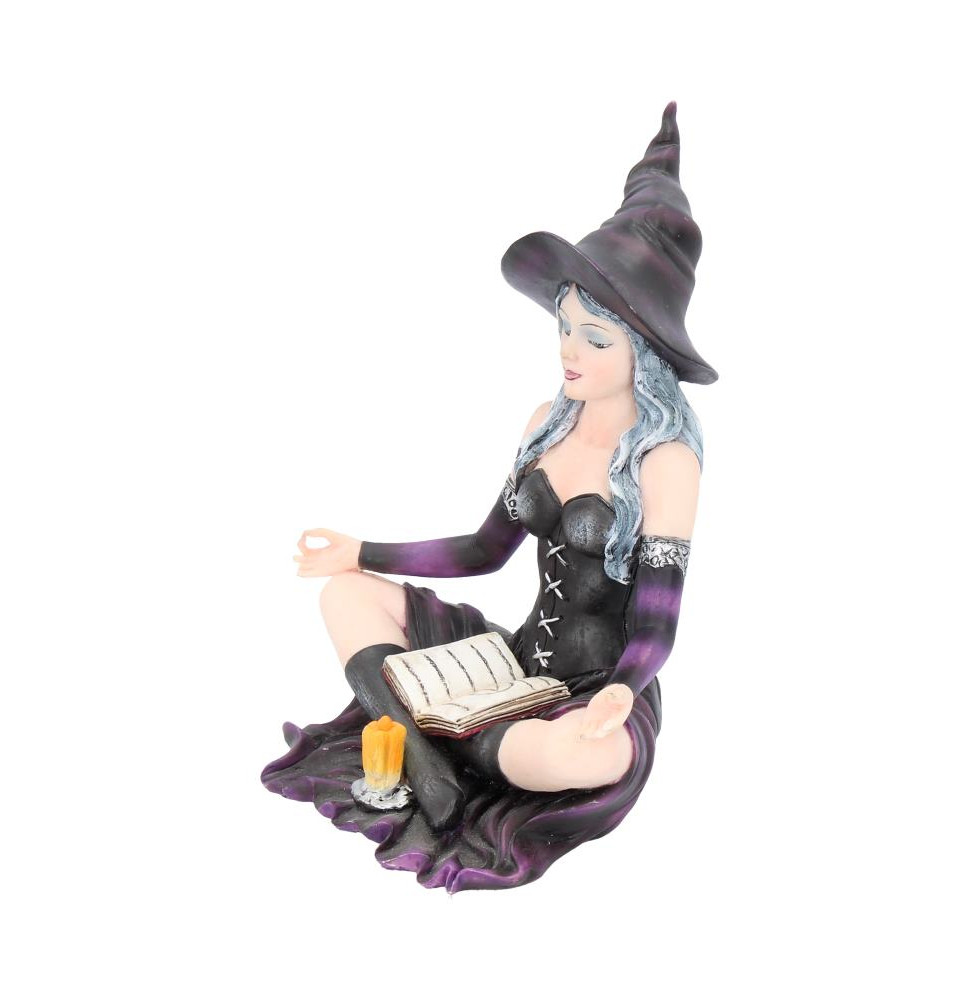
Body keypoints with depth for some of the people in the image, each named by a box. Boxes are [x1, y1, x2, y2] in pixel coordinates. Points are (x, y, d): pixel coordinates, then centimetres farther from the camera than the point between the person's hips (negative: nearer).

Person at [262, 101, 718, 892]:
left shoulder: (666, 459, -17)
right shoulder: (548, 422, 3)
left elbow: (654, 626, -16)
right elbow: (490, 548, 10)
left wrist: (620, 692, -38)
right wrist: (364, 552, 3)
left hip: (604, 685, -6)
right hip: (521, 657, 7)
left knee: (580, 759, -41)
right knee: (348, 593, -1)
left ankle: (429, 740, -12)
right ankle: (426, 762, -19)